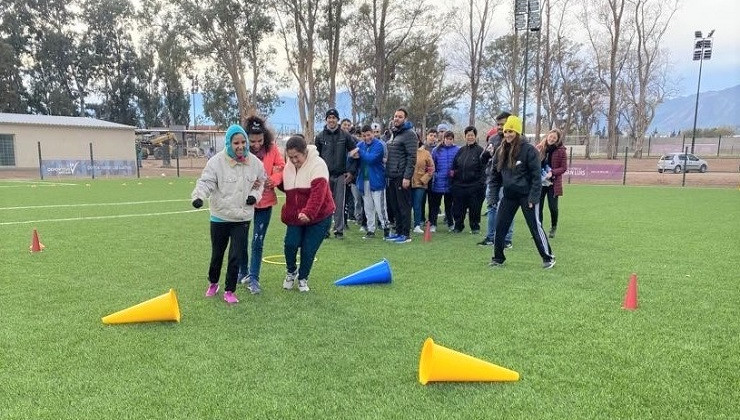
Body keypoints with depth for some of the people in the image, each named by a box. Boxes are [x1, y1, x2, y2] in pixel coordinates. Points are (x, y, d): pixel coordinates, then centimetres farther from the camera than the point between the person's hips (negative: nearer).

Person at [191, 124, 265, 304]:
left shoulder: (254, 163, -2)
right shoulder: (217, 161, -12)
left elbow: (261, 183, 13)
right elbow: (206, 182, -17)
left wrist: (254, 195, -5)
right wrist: (198, 196, -37)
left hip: (242, 218, 1)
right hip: (220, 216, -1)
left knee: (236, 256, 0)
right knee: (217, 254, 15)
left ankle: (230, 291, 17)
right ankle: (212, 283, 41)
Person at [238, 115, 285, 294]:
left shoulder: (272, 149, -8)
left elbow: (281, 168, -1)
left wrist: (273, 180, -20)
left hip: (265, 202, 1)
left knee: (258, 242, 3)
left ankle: (253, 278, 12)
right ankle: (243, 273, 34)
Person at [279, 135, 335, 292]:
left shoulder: (317, 164, -18)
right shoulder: (288, 166, 3)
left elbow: (318, 192, -29)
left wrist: (308, 212, -40)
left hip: (318, 216, -5)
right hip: (295, 215, 5)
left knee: (308, 250, -1)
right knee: (290, 244, -8)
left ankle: (303, 278, 25)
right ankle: (291, 272, 21)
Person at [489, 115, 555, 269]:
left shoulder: (529, 150, -13)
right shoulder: (501, 151, 4)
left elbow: (536, 175, -13)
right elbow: (495, 174, 11)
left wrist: (533, 197, -17)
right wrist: (493, 194, 5)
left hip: (526, 195, -5)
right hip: (509, 195, 6)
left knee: (535, 227, 1)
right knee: (499, 226, 4)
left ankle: (548, 257, 16)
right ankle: (498, 258, 17)